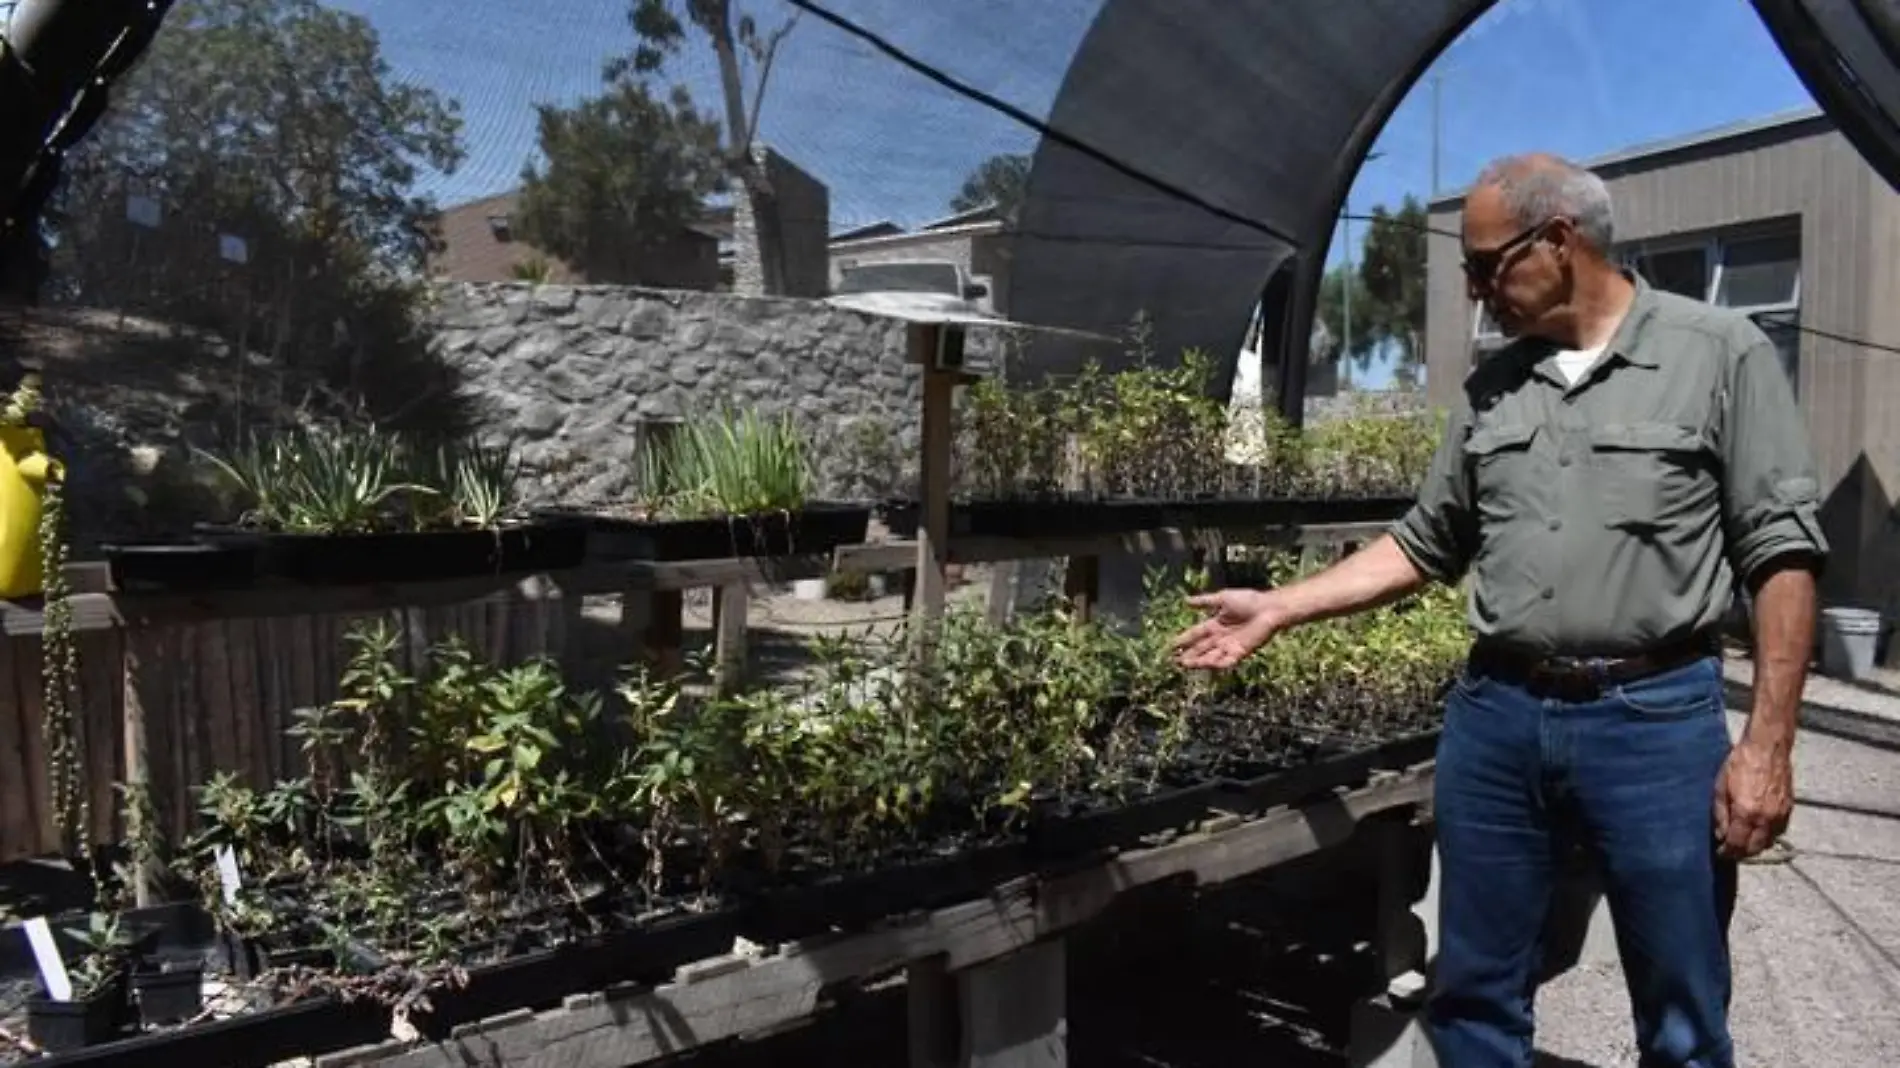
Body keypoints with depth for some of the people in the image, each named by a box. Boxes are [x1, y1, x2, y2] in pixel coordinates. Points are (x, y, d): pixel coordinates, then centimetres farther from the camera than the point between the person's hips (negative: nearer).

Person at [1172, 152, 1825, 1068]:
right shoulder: (1492, 387, 9)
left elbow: (1783, 552, -6)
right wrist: (1278, 608, 8)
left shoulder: (1721, 353, -3)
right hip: (1494, 715, 4)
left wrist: (1766, 742, -11)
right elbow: (1427, 544, 14)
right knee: (1474, 995, 14)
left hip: (1655, 720, -4)